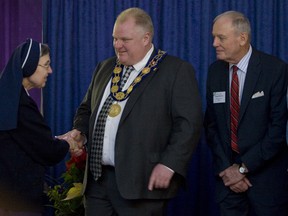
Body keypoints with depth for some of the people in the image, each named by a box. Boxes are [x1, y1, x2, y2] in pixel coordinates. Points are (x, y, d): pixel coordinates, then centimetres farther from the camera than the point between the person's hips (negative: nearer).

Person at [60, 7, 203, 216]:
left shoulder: (177, 71, -5)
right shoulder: (105, 68, 16)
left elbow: (189, 122, -11)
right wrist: (80, 130, 6)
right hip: (98, 178, 6)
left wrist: (169, 164, -18)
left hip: (142, 182, -6)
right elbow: (87, 108, 26)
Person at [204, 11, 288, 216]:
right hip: (228, 174, 4)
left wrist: (243, 168, -12)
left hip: (266, 173, -4)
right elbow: (211, 124, 7)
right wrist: (226, 168, -4)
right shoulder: (215, 71, 5)